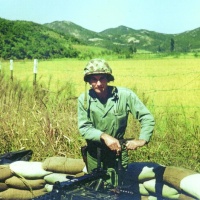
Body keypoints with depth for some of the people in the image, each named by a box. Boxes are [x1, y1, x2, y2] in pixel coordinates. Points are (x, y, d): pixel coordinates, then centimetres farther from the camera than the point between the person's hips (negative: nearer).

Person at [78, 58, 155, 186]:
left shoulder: (125, 95, -15)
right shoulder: (84, 99, -11)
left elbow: (147, 118, -12)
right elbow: (84, 128, -13)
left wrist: (142, 140, -26)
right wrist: (104, 136, -30)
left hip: (117, 150, -1)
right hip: (94, 152, 2)